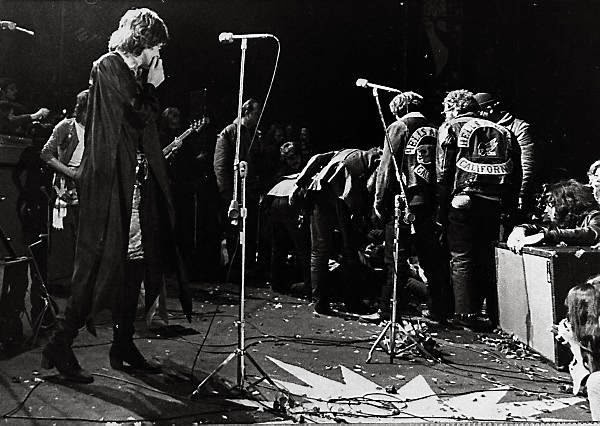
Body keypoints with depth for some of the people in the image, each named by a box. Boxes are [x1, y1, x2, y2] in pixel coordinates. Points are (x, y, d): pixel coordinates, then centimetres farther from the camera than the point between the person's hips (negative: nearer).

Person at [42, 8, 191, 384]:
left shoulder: (133, 74, 18)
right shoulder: (108, 69, -8)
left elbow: (146, 126, 16)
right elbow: (138, 119, -16)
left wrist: (149, 88, 9)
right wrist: (152, 87, -4)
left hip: (136, 186, 9)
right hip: (111, 186, -9)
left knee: (134, 265, 10)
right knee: (100, 266, -9)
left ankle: (124, 345, 18)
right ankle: (61, 345, 1)